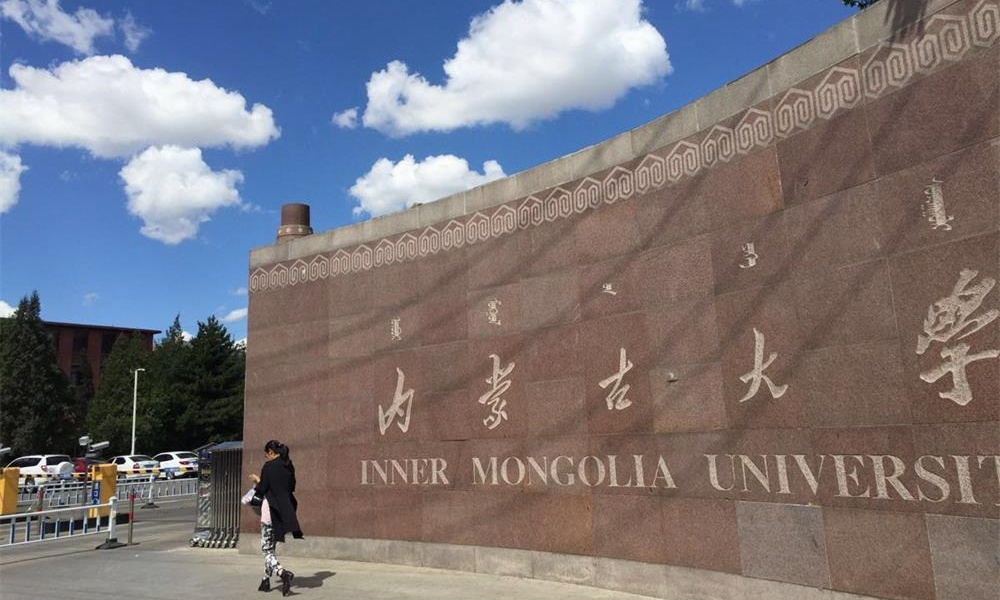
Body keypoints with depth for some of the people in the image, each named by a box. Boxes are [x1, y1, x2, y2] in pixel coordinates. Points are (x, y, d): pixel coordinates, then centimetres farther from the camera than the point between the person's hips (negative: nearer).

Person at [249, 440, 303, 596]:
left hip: (270, 509, -7)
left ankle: (283, 573, -24)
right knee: (271, 546, 20)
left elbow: (262, 489, -11)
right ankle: (266, 580, 26)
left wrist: (257, 481, 10)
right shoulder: (289, 466, 7)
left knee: (266, 549, -2)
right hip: (285, 511, 7)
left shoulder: (269, 466, -12)